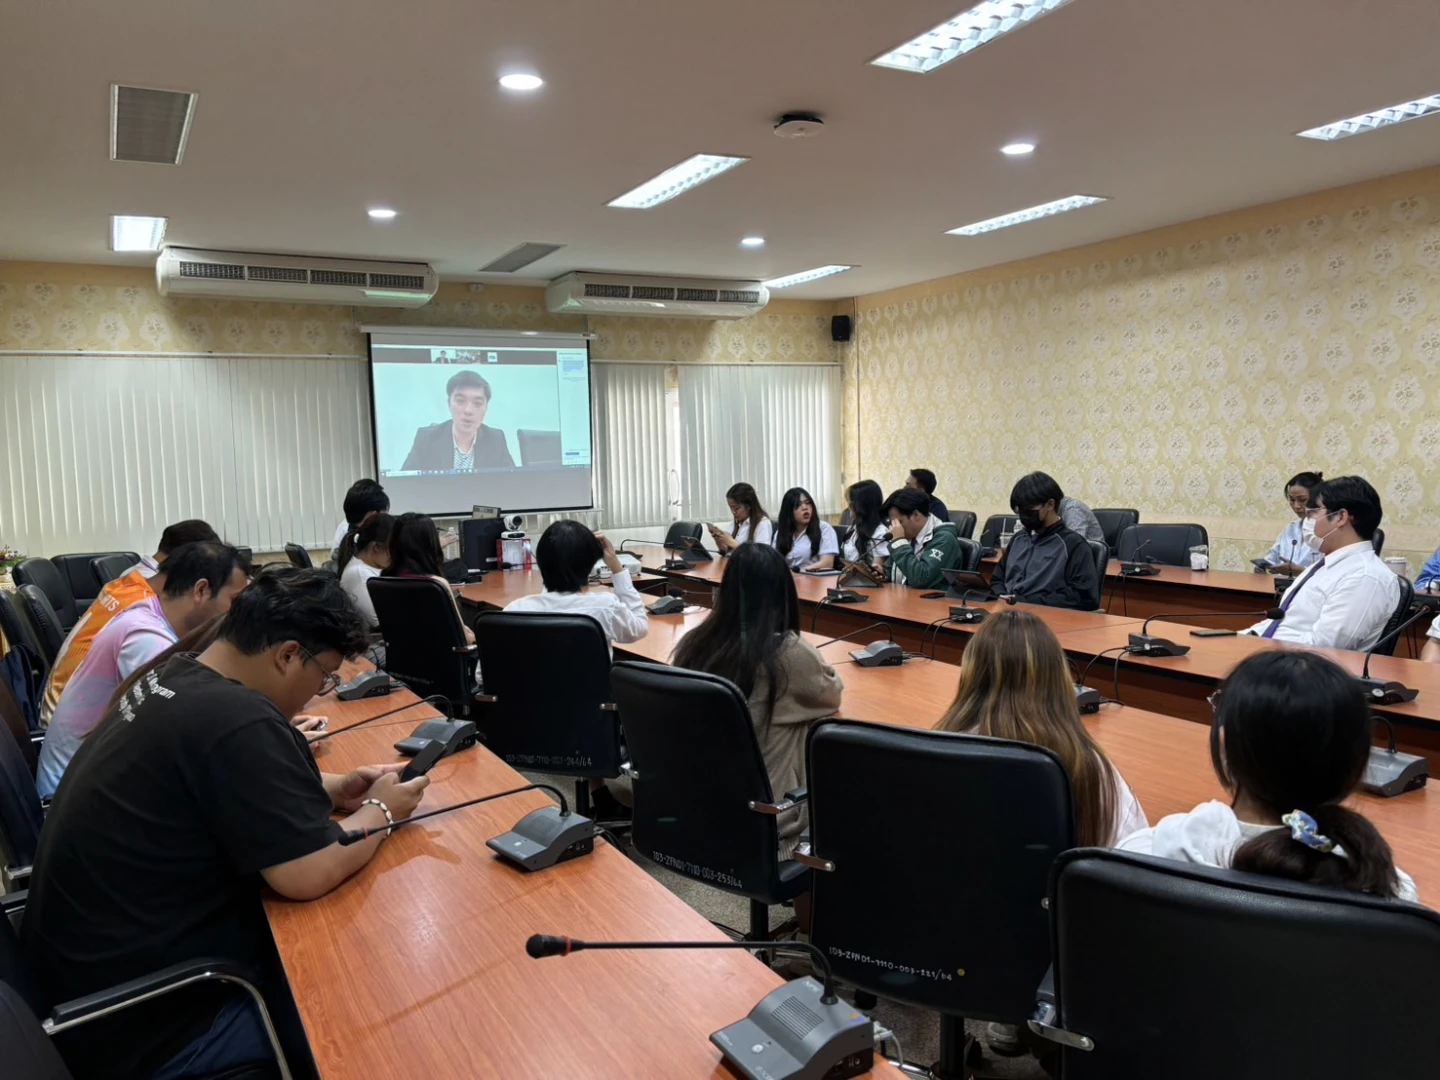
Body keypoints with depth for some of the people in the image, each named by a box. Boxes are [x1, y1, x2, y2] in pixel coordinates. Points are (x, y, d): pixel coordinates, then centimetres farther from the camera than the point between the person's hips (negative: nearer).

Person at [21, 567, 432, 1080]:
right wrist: (379, 811, -9)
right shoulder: (237, 718, -29)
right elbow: (309, 874, -27)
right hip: (140, 1025, -9)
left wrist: (335, 789, 6)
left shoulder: (174, 680, 0)